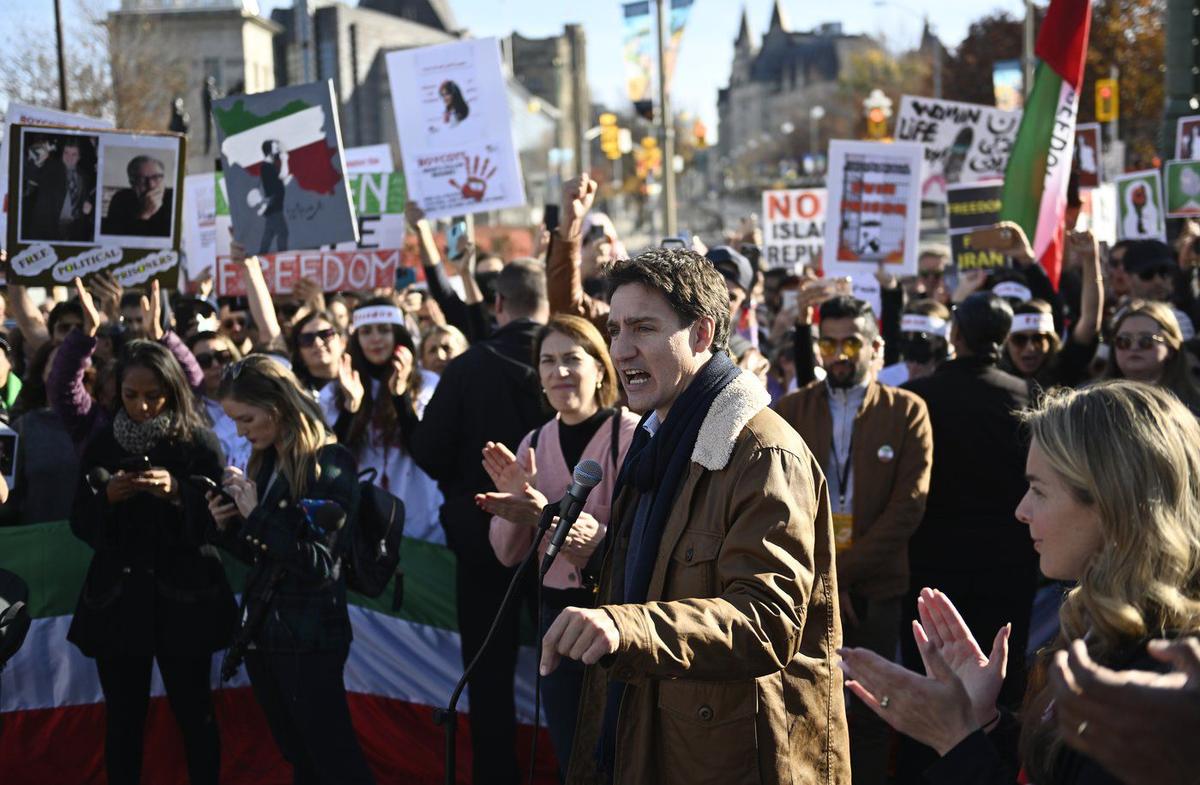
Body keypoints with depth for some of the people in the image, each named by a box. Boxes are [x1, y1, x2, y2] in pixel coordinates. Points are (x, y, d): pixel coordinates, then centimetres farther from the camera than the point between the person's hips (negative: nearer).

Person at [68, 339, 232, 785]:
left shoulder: (199, 442, -3)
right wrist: (107, 497, -15)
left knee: (194, 714, 4)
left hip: (183, 597, -2)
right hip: (118, 597, 2)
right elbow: (80, 525, 4)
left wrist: (178, 493, -24)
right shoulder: (102, 444, 5)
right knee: (123, 719, 5)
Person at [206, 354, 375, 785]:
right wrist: (227, 527, -3)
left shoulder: (330, 463, -14)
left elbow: (319, 564, -21)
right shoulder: (265, 463, 9)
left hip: (308, 639, -8)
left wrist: (256, 515, -21)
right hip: (261, 631, 8)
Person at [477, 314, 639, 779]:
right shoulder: (535, 443, 6)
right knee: (572, 761, 15)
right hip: (557, 616, 5)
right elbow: (507, 555, 6)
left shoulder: (632, 435, -12)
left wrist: (547, 513, -33)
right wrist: (513, 502, -15)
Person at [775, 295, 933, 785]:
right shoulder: (791, 411, 7)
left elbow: (909, 505, -5)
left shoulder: (907, 412, 3)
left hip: (874, 590, -1)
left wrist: (844, 572, -10)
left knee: (866, 714, 4)